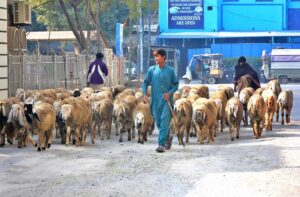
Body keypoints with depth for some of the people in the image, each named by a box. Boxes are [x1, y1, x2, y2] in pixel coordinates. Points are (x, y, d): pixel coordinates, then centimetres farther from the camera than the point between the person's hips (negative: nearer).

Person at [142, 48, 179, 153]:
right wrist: (145, 94, -5)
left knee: (165, 122, -14)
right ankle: (168, 138, 36)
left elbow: (176, 84, 5)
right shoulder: (151, 70, 4)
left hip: (167, 100, -3)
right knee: (158, 122, 11)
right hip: (155, 100, 3)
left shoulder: (170, 70, -2)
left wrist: (170, 93, -10)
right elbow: (145, 83, 9)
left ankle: (161, 144, -16)